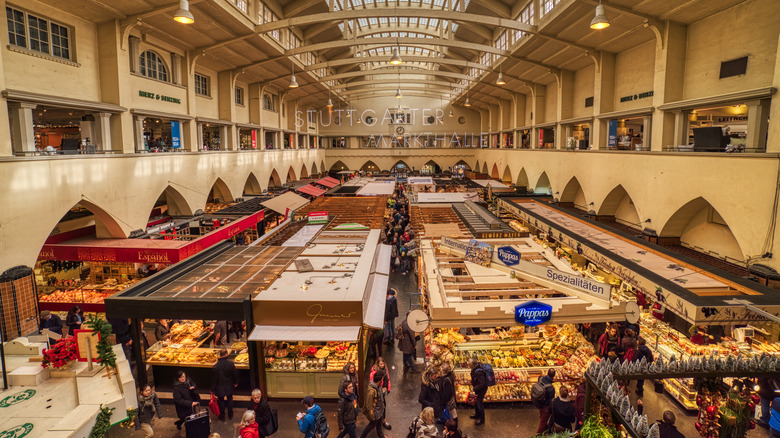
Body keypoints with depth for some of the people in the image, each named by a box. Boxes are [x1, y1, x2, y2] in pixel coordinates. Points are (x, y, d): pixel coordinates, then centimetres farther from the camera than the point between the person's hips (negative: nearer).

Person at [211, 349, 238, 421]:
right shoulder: (231, 364, -17)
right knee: (229, 400, 20)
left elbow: (214, 379, -11)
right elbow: (235, 374, -5)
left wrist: (214, 389, 3)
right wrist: (235, 383, 14)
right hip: (229, 387, 2)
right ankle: (230, 415, 33)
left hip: (220, 388, -2)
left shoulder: (215, 367, -22)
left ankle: (222, 416, 28)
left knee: (221, 401, 15)